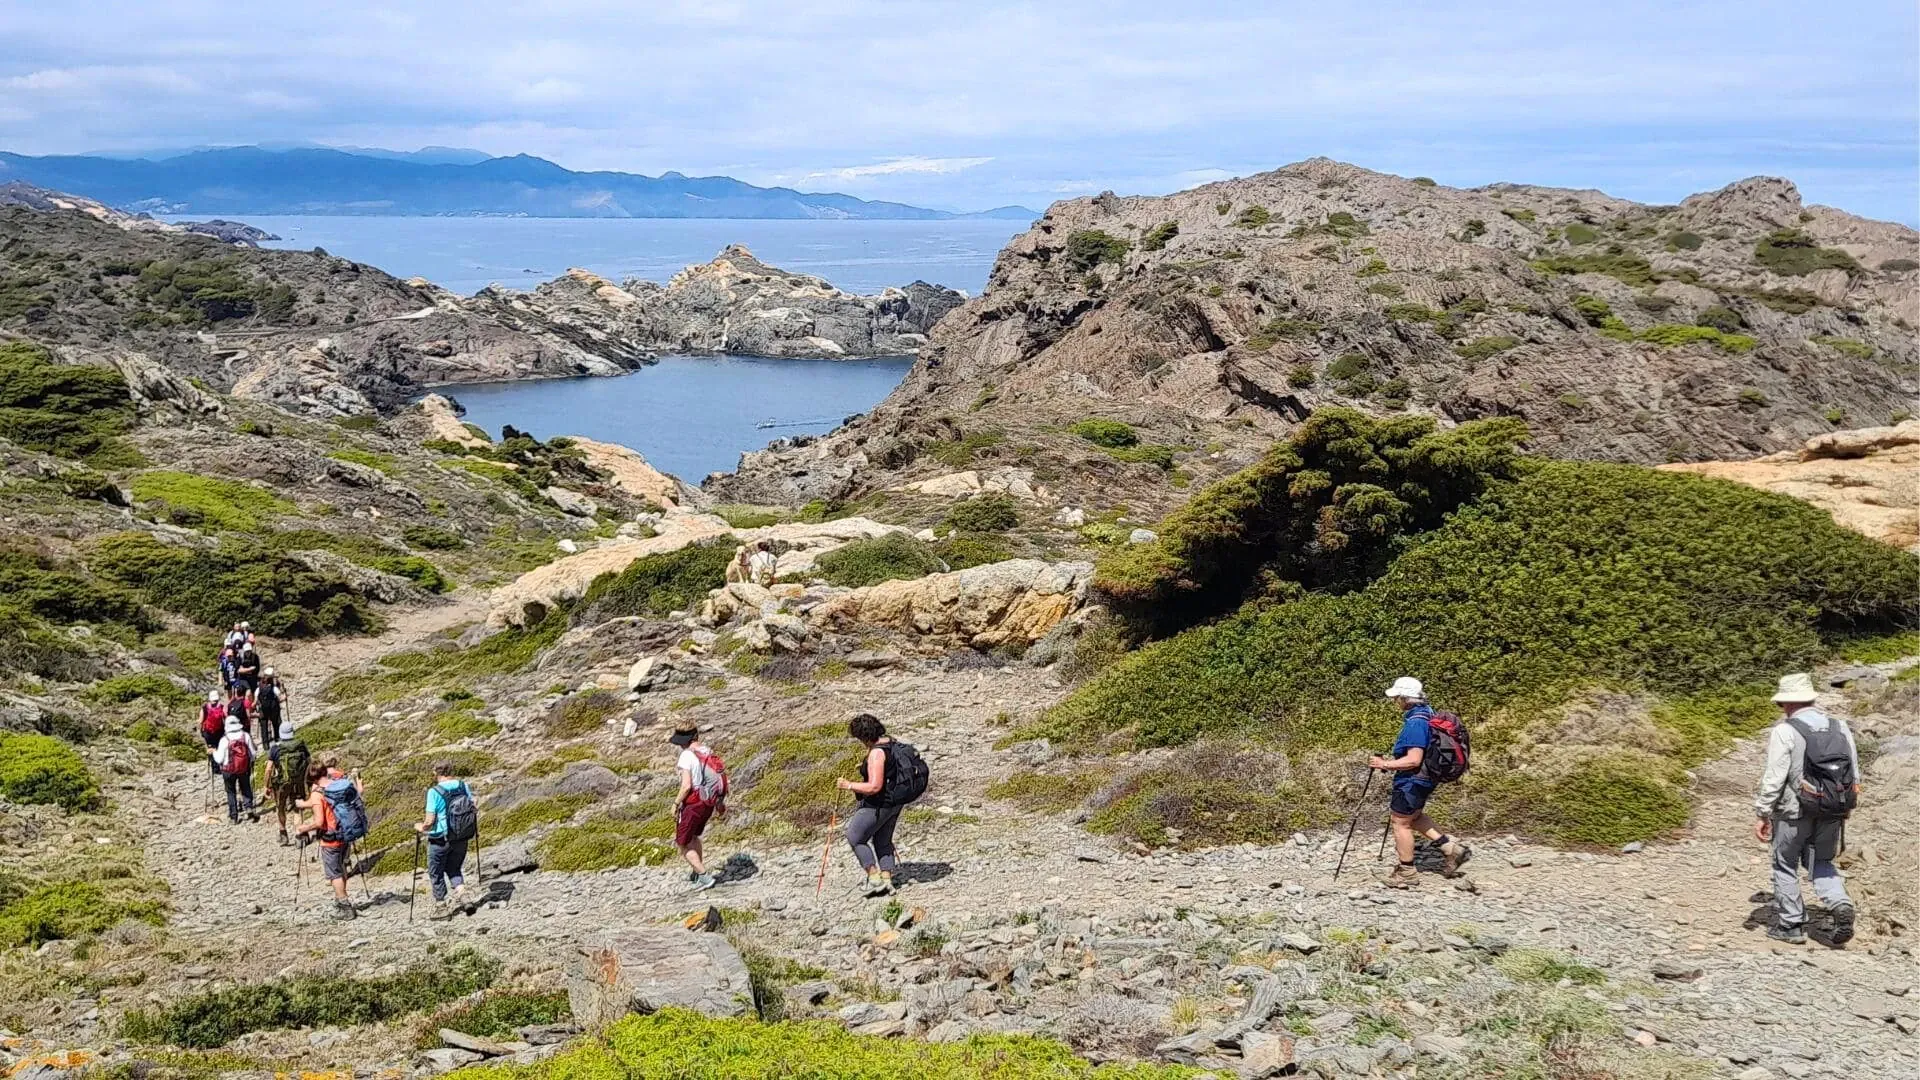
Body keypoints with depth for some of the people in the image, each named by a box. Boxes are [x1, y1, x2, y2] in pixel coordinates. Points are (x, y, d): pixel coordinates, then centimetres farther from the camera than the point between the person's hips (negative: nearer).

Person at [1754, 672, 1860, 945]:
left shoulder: (1784, 731, -12)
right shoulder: (1840, 727, 4)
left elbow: (1773, 778, -15)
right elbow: (1854, 774, 8)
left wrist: (1761, 815, -9)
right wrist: (1845, 809, 21)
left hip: (1794, 812, -5)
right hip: (1833, 812, 5)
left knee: (1786, 866, 11)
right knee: (1821, 862, 20)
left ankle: (1791, 925, 16)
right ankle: (1840, 903, -4)